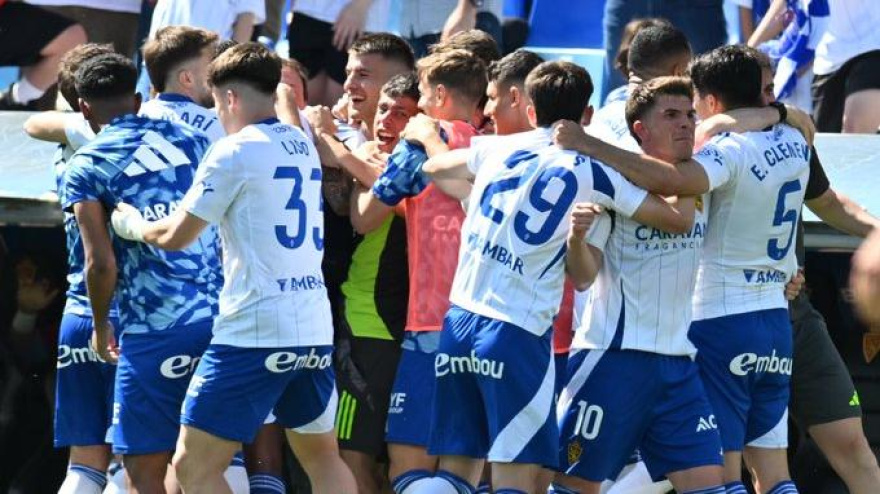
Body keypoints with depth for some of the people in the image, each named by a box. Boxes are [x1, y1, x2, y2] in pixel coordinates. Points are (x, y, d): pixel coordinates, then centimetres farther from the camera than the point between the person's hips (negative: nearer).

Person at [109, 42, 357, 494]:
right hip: (315, 330, 8)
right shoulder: (303, 146, 13)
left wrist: (133, 225, 14)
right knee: (321, 456, 19)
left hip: (252, 333, -8)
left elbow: (176, 236, -6)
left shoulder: (234, 151, -8)